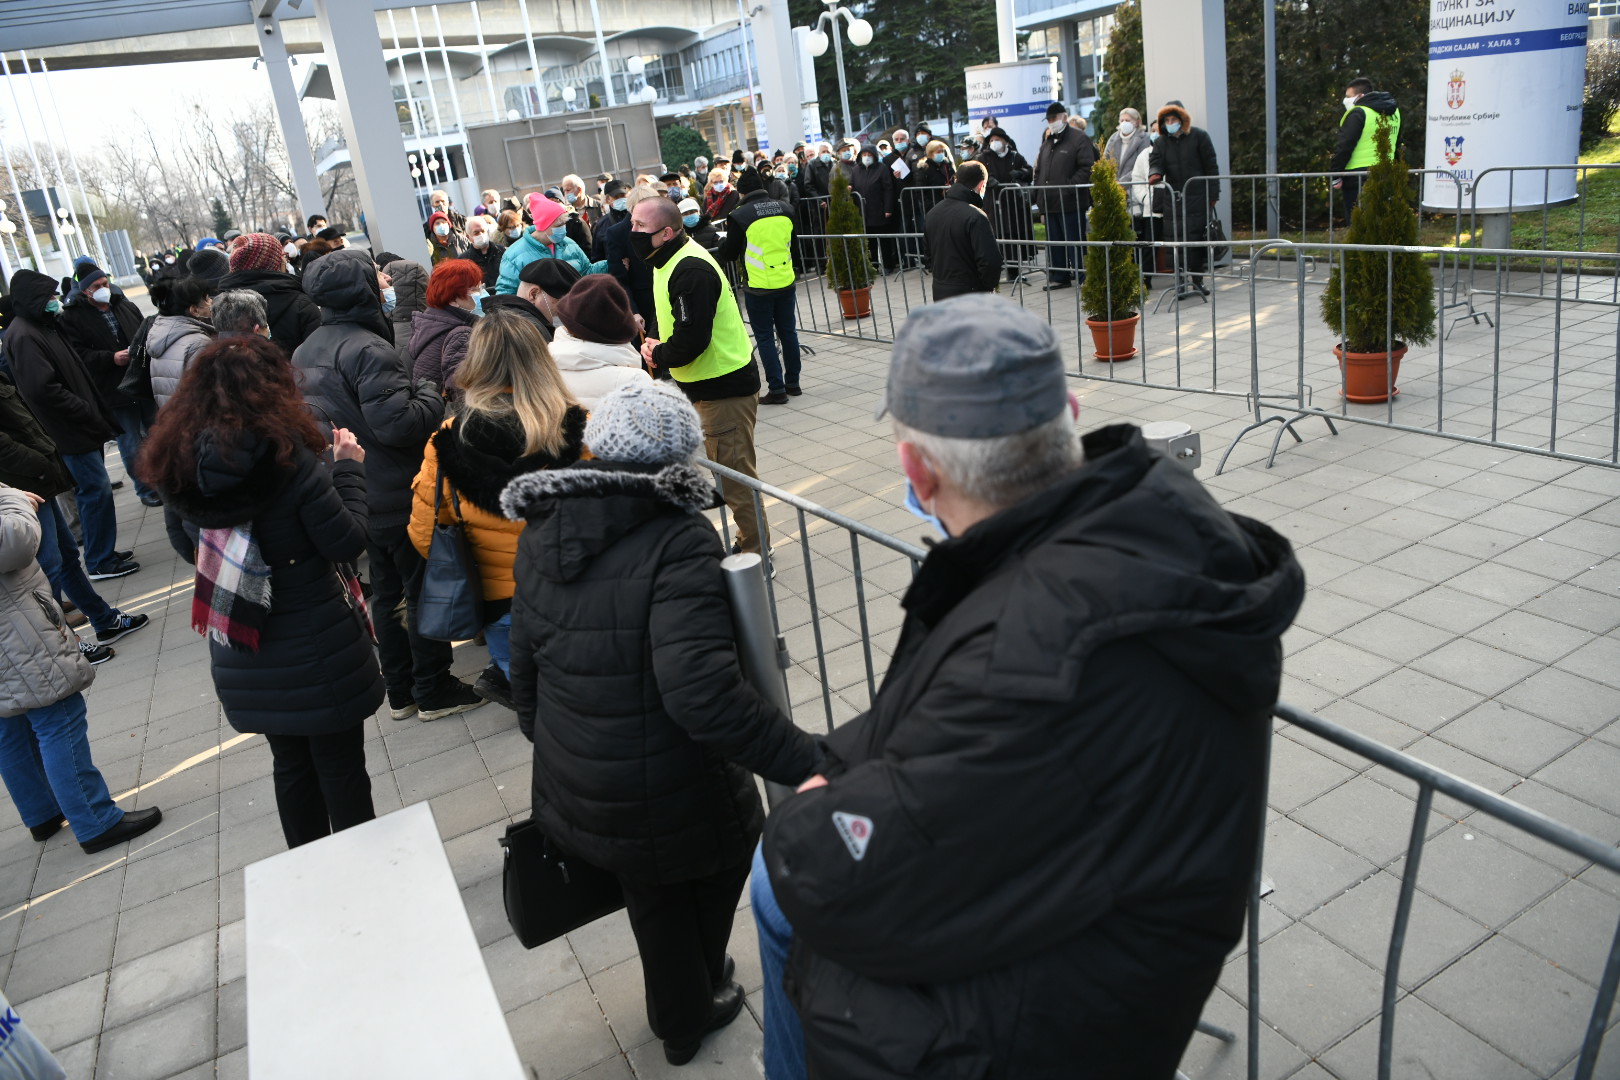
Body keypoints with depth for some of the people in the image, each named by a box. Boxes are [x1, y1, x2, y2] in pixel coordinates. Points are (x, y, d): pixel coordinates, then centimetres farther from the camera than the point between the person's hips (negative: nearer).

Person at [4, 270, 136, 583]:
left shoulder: (45, 327, 14)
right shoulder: (24, 337, -17)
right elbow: (43, 389, -23)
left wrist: (97, 413, 9)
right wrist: (91, 414, -18)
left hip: (84, 427, 10)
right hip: (71, 431, -10)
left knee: (93, 490, 15)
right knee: (97, 490, -5)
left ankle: (103, 552, 26)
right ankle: (101, 563, 4)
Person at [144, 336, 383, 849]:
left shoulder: (177, 464, -3)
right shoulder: (287, 456, -20)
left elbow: (188, 547, 11)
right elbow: (348, 541, -14)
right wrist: (348, 469, -3)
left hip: (244, 651, 6)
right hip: (317, 648, -5)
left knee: (291, 764, 20)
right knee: (341, 768, 9)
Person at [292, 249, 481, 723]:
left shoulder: (305, 352, 9)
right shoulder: (368, 350, -22)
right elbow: (398, 423, -28)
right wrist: (430, 394, -11)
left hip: (356, 496, 9)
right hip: (398, 496, -9)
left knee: (386, 590, 17)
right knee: (423, 591, 4)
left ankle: (400, 691, 26)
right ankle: (434, 691, 14)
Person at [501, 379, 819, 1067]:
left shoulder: (540, 538, -2)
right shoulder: (677, 543, -25)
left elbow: (525, 670, 9)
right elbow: (701, 690, -36)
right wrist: (812, 763, -33)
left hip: (571, 800, 6)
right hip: (677, 805, -5)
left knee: (652, 892, 33)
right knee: (729, 837, 29)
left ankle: (678, 1021, 54)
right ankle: (700, 998, 51)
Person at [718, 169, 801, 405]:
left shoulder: (739, 216, -12)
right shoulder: (785, 209, 2)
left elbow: (729, 254, -2)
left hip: (758, 286, -5)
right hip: (786, 281, 5)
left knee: (765, 338, 4)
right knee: (788, 332, 14)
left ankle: (776, 389, 3)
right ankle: (793, 383, 22)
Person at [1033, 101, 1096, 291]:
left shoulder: (1078, 140, -3)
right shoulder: (1047, 142, 20)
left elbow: (1087, 168, -12)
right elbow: (1039, 170, 25)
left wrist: (1069, 187, -19)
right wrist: (1039, 194, 11)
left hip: (1070, 203, -7)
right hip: (1050, 203, 7)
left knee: (1074, 241, -5)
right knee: (1054, 242, 11)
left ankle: (1082, 277, 0)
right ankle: (1059, 276, 18)